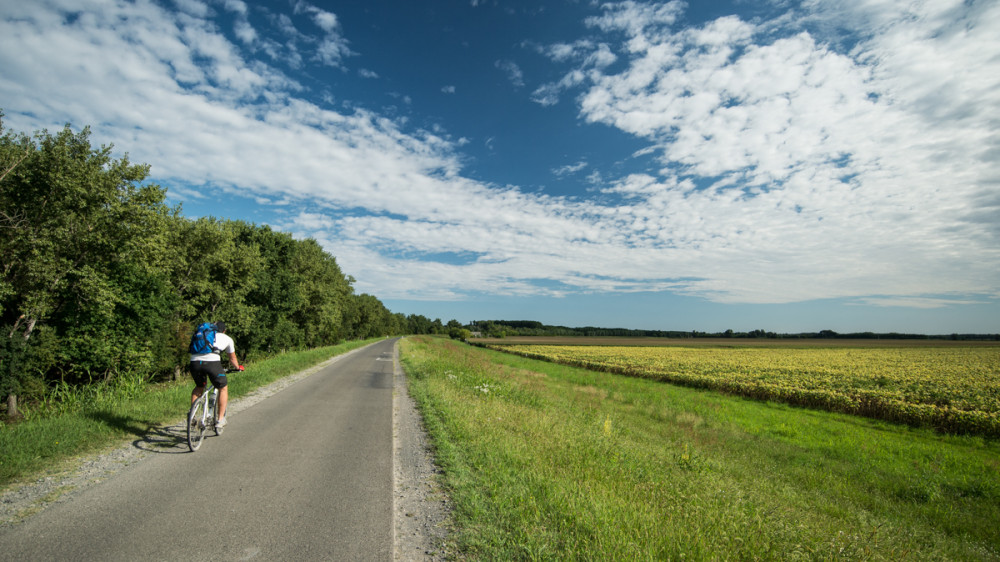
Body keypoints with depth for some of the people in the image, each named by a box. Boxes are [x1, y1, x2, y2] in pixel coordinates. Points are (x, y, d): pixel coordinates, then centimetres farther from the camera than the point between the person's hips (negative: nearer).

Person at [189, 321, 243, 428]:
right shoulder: (227, 339, 26)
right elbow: (232, 359, 37)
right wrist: (238, 367, 58)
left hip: (194, 362, 4)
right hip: (212, 362, -4)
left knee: (199, 387, 31)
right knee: (223, 389, 16)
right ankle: (220, 420, 15)